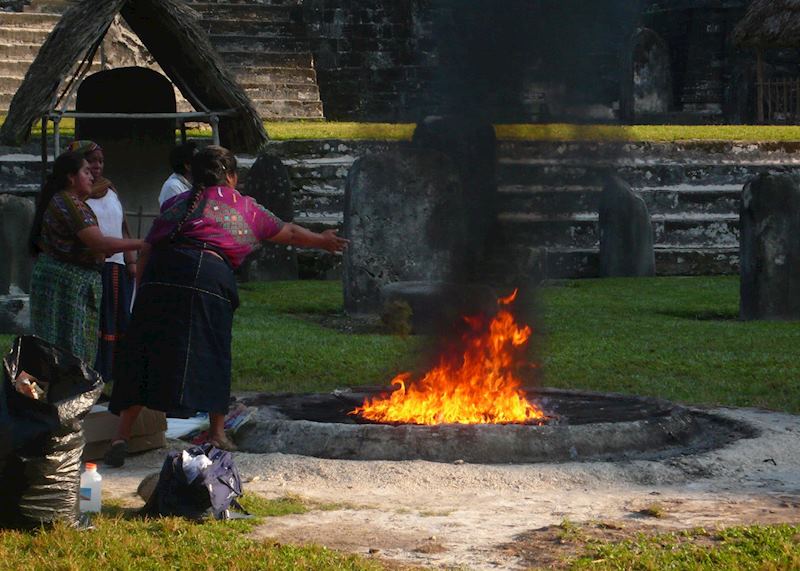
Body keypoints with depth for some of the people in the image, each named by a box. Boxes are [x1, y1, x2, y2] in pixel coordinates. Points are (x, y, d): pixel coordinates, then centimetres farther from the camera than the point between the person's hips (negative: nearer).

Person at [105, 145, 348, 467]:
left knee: (142, 359, 5)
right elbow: (289, 233, 36)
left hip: (159, 273, 2)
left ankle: (122, 437, -1)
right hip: (209, 275, -2)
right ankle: (217, 434, 17)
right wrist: (322, 241, 52)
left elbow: (146, 254, 17)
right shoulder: (244, 208, 22)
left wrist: (143, 291, 21)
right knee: (212, 356, 13)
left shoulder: (175, 204, 26)